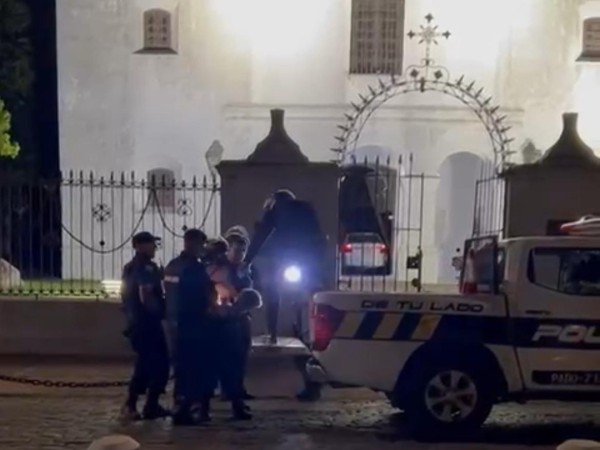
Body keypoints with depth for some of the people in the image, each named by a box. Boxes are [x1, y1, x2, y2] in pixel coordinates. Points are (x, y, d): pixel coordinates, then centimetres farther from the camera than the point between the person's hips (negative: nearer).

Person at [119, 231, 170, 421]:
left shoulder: (130, 267, 16)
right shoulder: (147, 268, -16)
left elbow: (130, 297, 23)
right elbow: (146, 298, -26)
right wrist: (160, 310, -11)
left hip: (136, 322, 10)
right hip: (148, 323, -10)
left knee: (145, 364, 15)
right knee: (160, 364, -2)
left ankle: (131, 405, 17)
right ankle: (151, 406, 1)